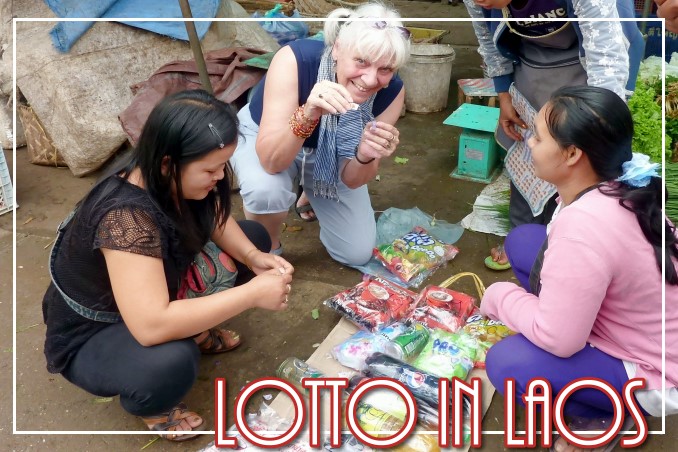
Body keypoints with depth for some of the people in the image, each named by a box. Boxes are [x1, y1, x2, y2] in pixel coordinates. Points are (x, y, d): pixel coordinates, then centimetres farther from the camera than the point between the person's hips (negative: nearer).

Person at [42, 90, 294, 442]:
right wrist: (252, 293, -39)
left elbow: (216, 220, 2)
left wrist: (253, 257, -18)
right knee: (171, 361, -40)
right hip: (91, 336, -7)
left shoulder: (172, 178, -18)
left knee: (254, 235, 3)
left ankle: (193, 328, 11)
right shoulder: (126, 216, -40)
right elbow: (151, 326, -46)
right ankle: (146, 404, -3)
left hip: (162, 285, 7)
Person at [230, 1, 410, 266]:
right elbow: (270, 160, -41)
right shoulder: (294, 60, -37)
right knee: (266, 189, -38)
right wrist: (307, 114, -59)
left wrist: (366, 156, -43)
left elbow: (351, 180, -21)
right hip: (263, 139, -3)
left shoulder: (391, 93, -27)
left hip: (330, 156, 3)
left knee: (357, 253, 2)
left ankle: (315, 199, 32)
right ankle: (266, 252, -3)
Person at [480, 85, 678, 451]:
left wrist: (499, 296, -14)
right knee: (523, 240, 3)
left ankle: (606, 419, 4)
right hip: (627, 328, 9)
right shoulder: (616, 190, -9)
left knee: (507, 364, -25)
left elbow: (557, 339, -30)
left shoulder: (583, 225, -36)